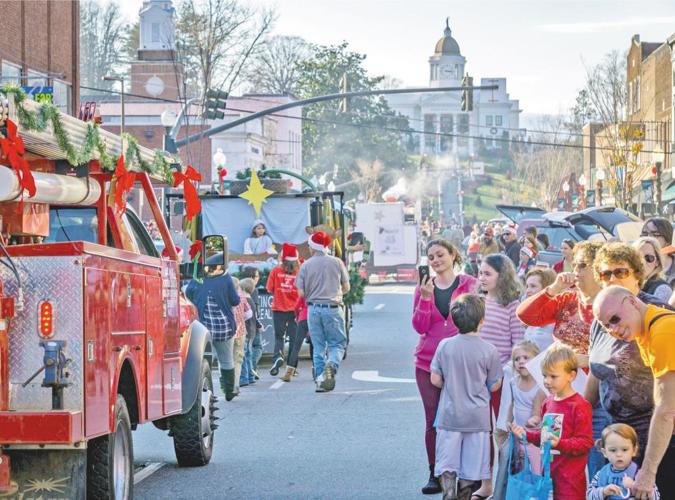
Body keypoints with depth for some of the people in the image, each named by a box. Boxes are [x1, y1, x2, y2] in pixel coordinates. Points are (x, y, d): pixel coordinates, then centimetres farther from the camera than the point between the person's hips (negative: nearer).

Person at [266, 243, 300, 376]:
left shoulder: (276, 271, -7)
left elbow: (270, 289, 0)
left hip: (279, 309, 0)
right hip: (295, 309, 0)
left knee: (279, 336, 11)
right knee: (294, 338, 10)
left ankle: (278, 356, -15)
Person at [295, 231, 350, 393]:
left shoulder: (306, 265, 0)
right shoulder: (337, 262, 1)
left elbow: (301, 292, -3)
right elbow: (346, 287, 8)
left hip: (314, 308, 1)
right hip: (333, 308, -1)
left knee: (318, 346, 10)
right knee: (337, 343, 7)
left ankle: (320, 379, 6)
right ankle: (331, 365, -22)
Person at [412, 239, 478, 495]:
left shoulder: (470, 284, 0)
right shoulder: (423, 288, 8)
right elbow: (420, 327, 1)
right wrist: (425, 298, -11)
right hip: (429, 362, 2)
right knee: (433, 420, 2)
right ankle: (435, 474, 9)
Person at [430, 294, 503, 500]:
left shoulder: (445, 346, -7)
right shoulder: (489, 350, -11)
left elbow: (435, 380, -2)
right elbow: (494, 386, -3)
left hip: (450, 414, 1)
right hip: (477, 417, -1)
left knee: (447, 466, 6)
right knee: (470, 466, 10)